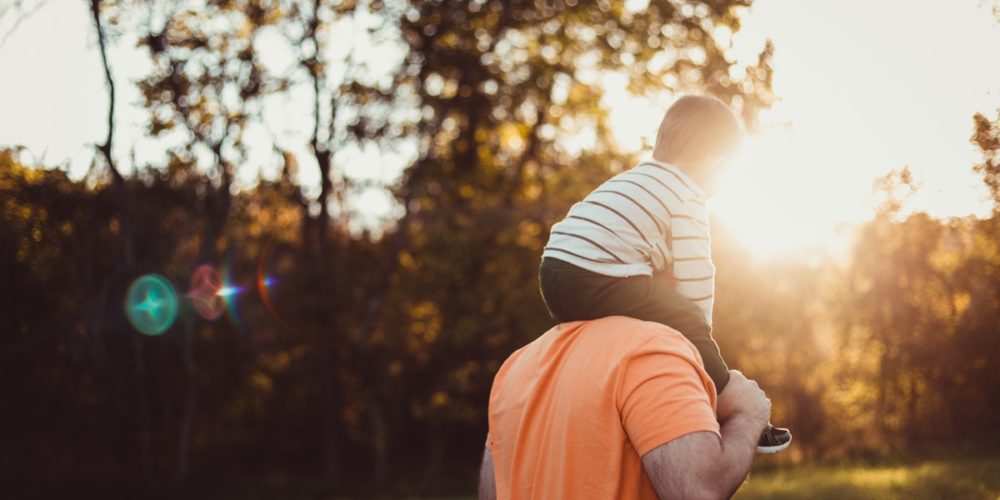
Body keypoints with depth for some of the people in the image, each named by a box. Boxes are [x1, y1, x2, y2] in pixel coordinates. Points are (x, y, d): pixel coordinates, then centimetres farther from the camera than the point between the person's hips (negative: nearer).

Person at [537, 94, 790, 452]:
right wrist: (699, 333, 11)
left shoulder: (634, 179, 28)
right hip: (600, 285, -9)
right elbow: (695, 275, -3)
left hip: (553, 275, 9)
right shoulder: (689, 197, 1)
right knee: (687, 324, -1)